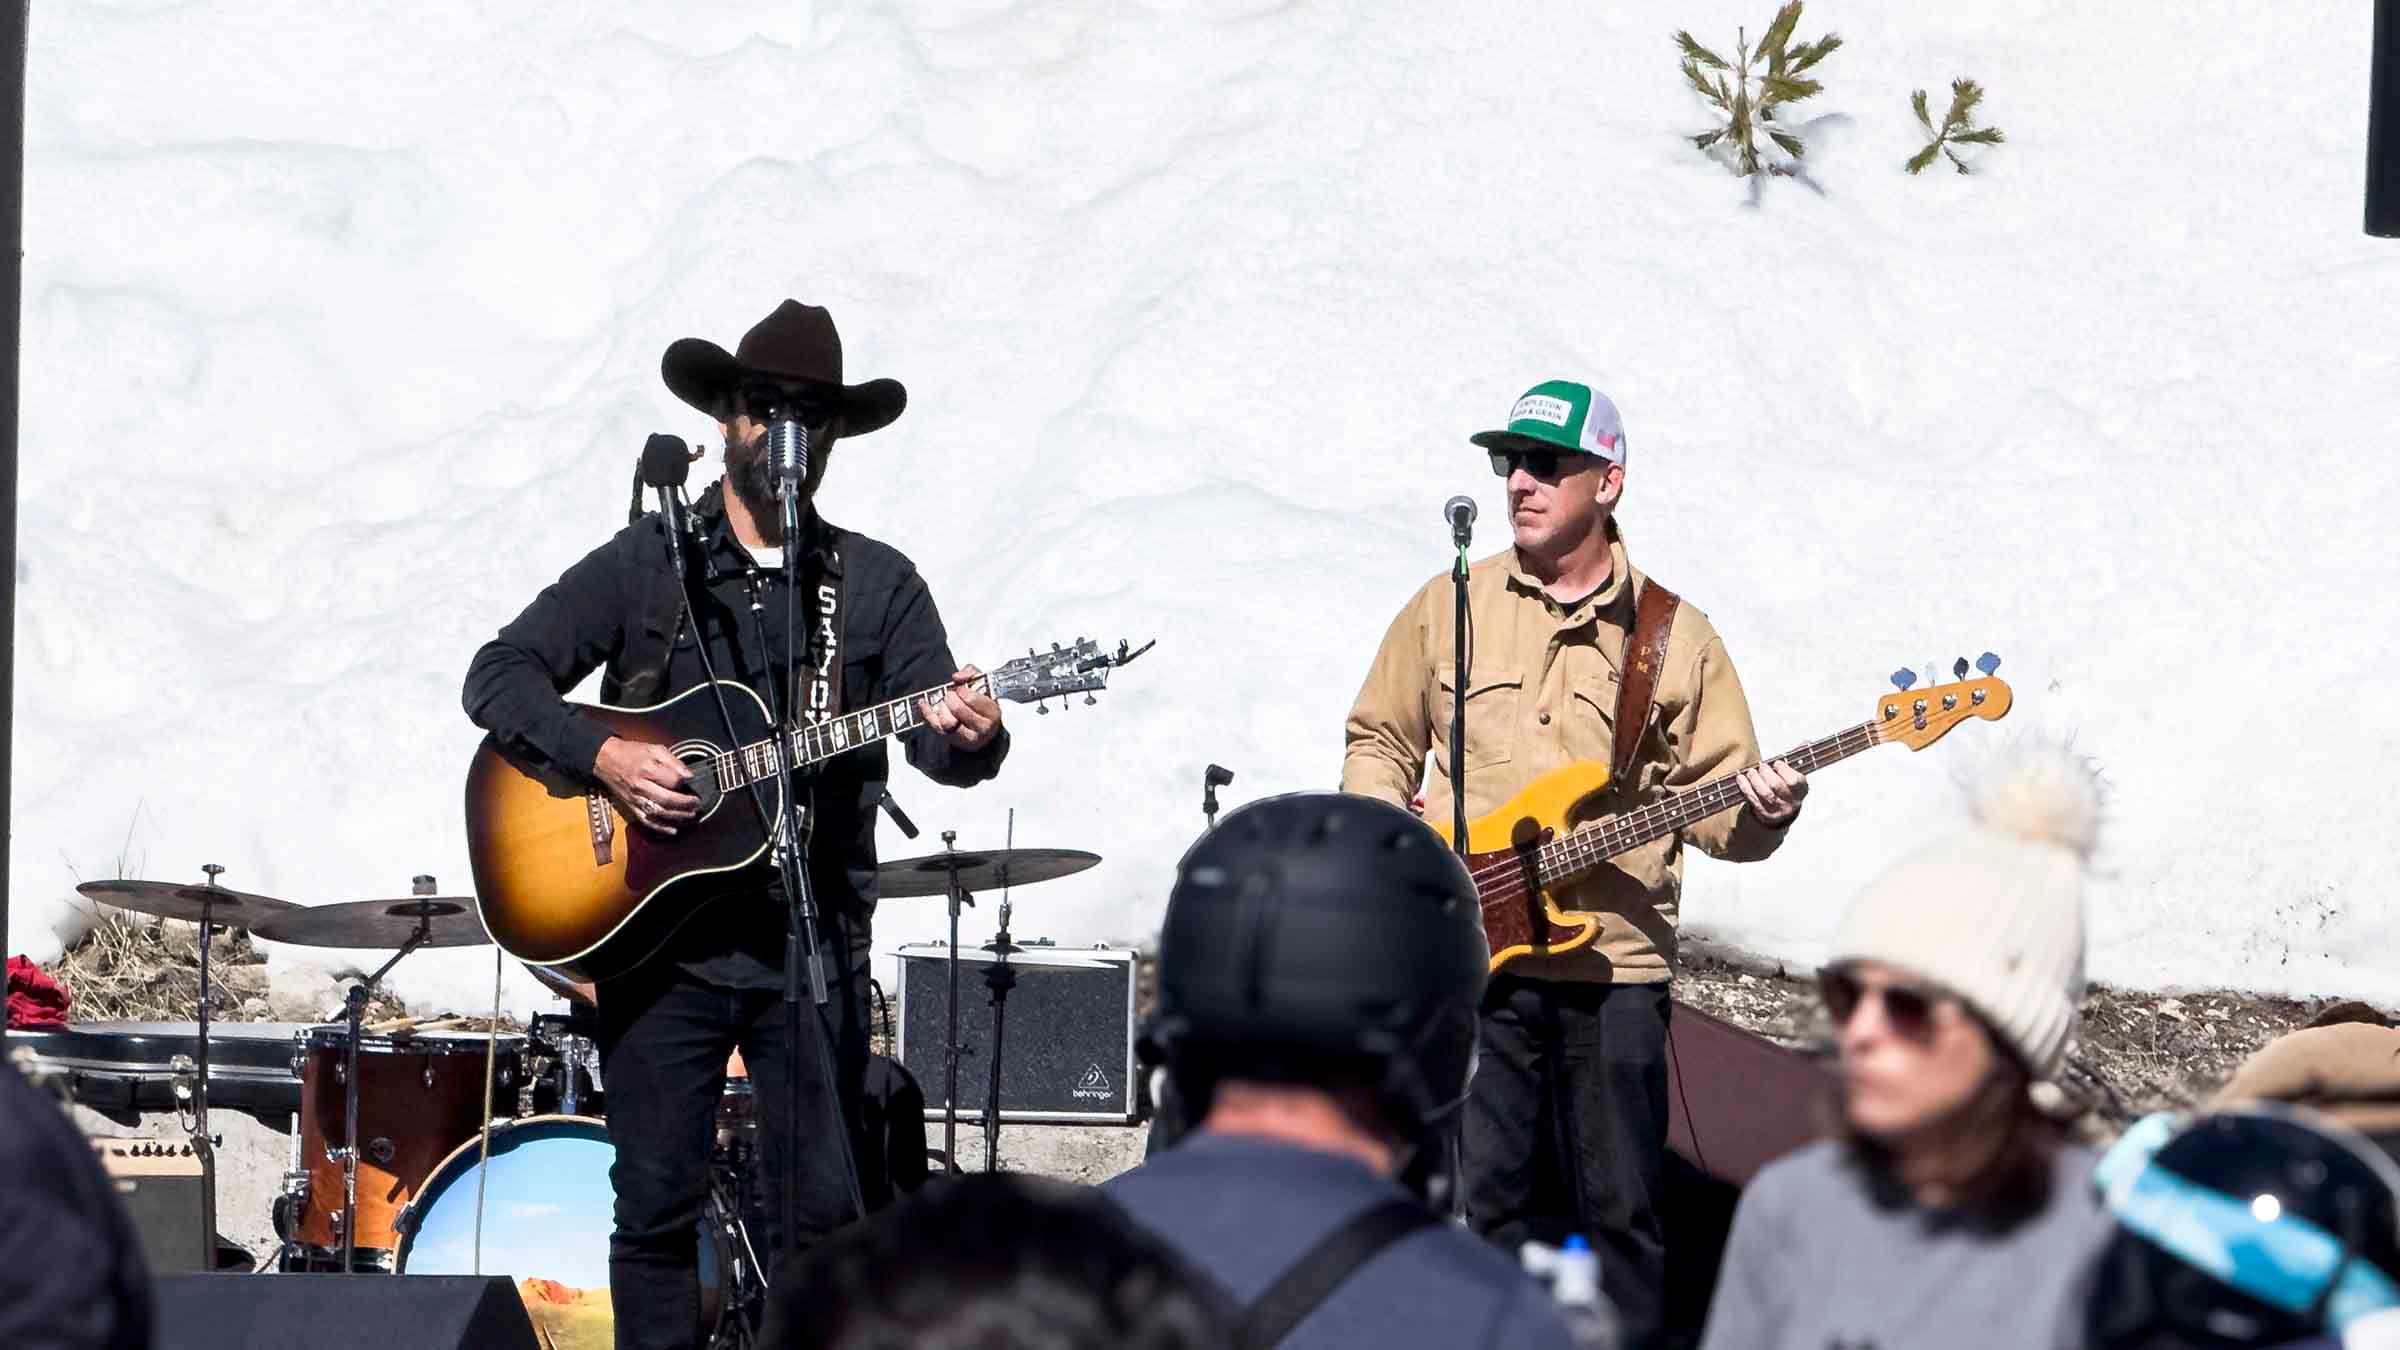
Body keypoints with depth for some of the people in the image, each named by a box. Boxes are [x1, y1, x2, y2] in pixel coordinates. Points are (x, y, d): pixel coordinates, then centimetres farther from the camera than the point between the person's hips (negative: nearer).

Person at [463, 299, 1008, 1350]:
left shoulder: (879, 585, 9)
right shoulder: (644, 564, 6)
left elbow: (936, 736, -2)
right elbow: (499, 675, 1)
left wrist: (970, 739, -27)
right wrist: (602, 757, -15)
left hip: (814, 941, 1)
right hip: (658, 937, -1)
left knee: (823, 1209, 0)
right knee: (657, 1206, -1)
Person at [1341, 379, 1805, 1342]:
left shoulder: (1676, 638, 6)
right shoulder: (1449, 610, 9)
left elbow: (1716, 803, 6)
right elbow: (1378, 740, 17)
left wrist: (1758, 816, -17)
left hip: (1615, 964, 0)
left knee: (1622, 1212, 1)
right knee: (1488, 1203, -1)